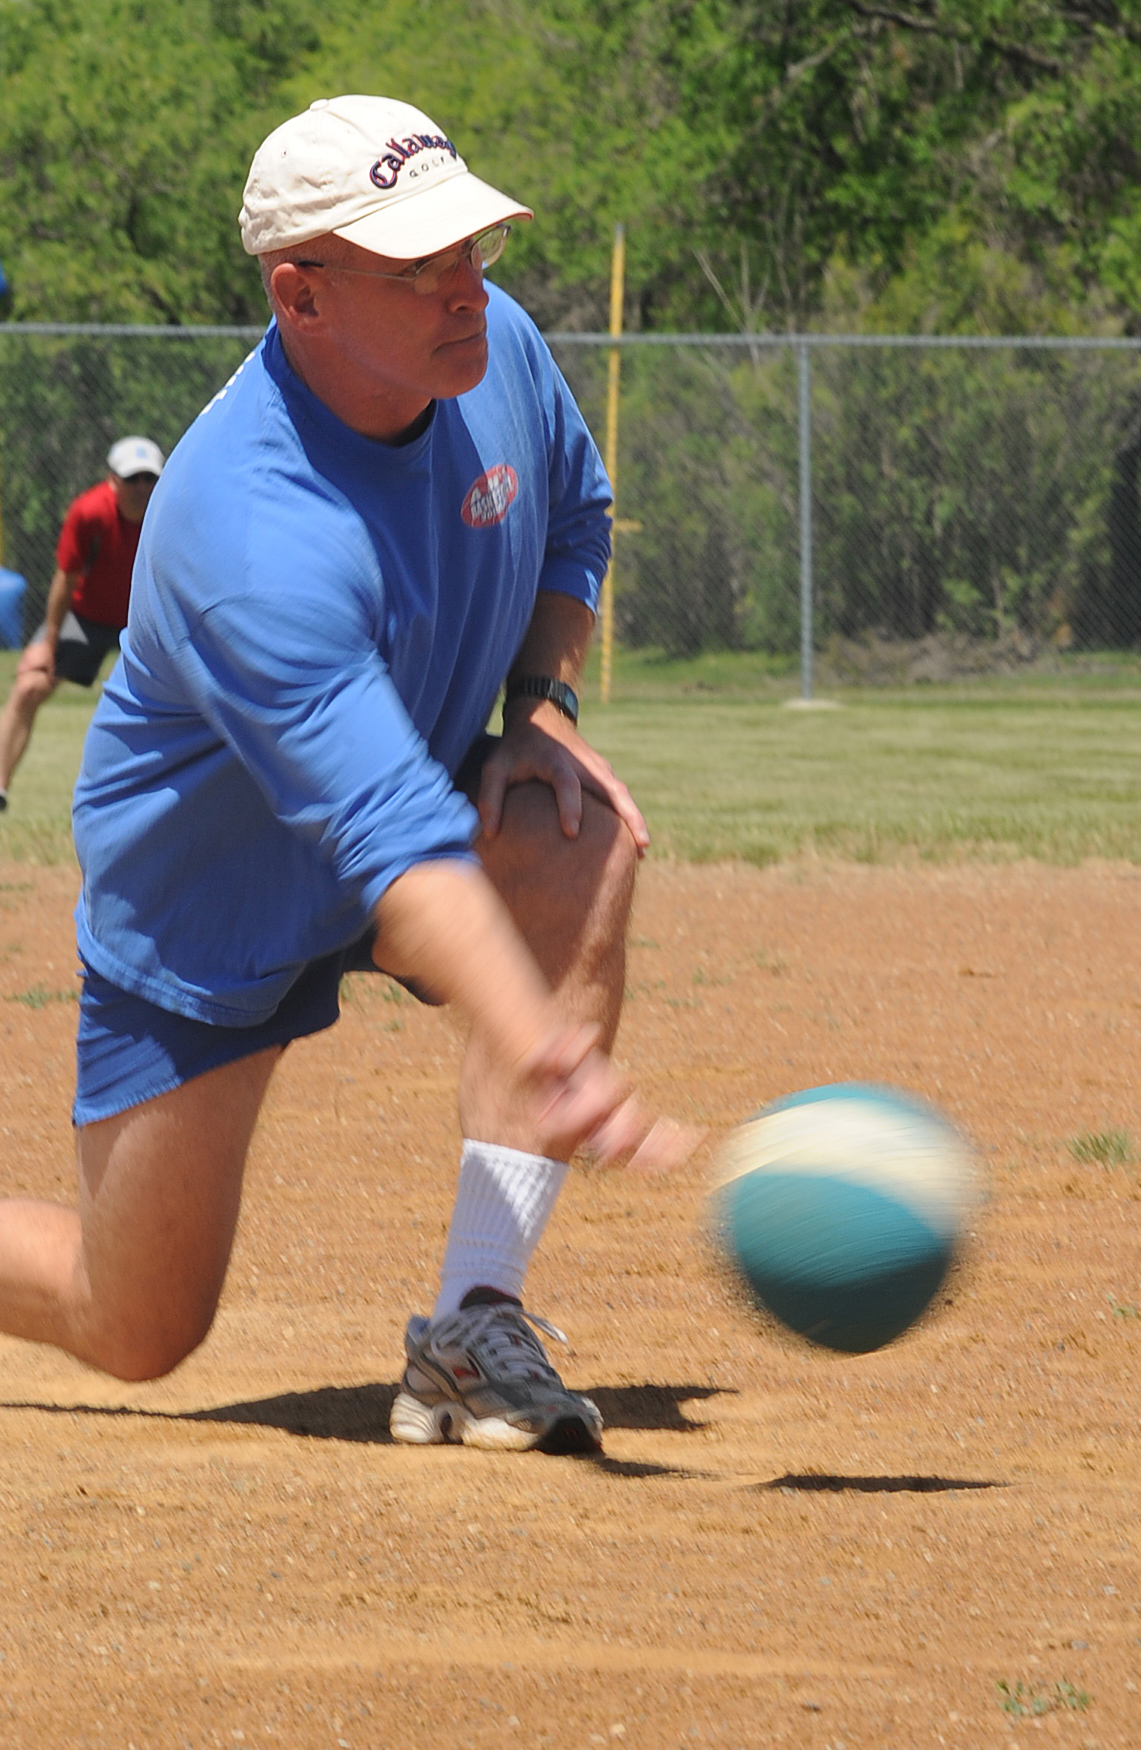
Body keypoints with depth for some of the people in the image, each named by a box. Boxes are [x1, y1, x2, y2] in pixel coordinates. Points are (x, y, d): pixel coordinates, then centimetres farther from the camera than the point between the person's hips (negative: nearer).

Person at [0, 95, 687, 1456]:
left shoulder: (493, 347, -16)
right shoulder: (255, 535, -39)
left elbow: (571, 519, 9)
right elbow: (392, 840, -50)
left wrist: (540, 705, -9)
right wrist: (547, 1061, -62)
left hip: (427, 796, 6)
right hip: (201, 913, -6)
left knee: (581, 843, -28)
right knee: (135, 1333, 0)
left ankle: (473, 1330, -23)